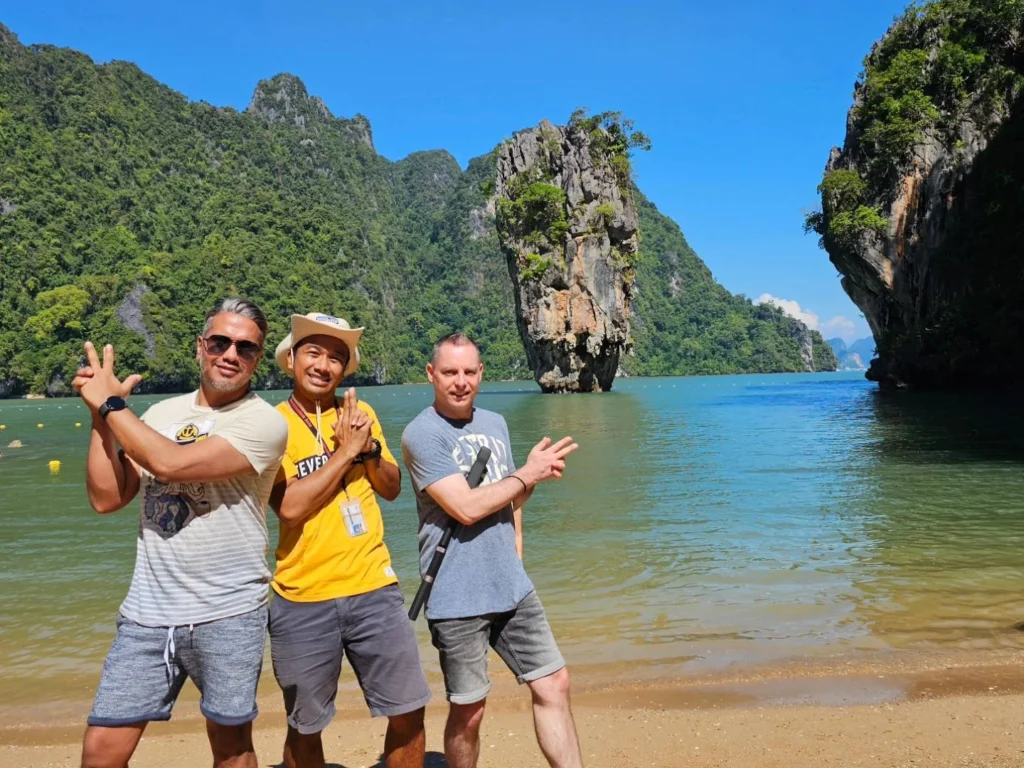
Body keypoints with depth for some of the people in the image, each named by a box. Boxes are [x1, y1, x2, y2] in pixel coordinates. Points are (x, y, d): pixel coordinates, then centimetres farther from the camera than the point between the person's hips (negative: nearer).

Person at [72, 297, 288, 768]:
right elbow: (106, 498, 4)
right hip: (146, 613, 4)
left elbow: (171, 464, -21)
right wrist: (101, 415, -3)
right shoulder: (161, 414, 8)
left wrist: (111, 404, -9)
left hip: (227, 614, -4)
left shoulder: (264, 422, -10)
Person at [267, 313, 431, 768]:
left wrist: (369, 448, -9)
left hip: (373, 588, 3)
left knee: (408, 713, 8)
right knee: (305, 727, 14)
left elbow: (392, 489, 8)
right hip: (303, 599, -3)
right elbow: (289, 507, -19)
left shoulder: (361, 413, 6)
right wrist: (346, 449, -16)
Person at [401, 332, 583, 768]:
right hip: (458, 598, -6)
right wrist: (529, 475, -9)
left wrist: (515, 549, 7)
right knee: (468, 711, 8)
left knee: (554, 684, 8)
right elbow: (466, 507, -20)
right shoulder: (422, 434, -12)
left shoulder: (495, 424, 11)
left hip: (513, 587, 6)